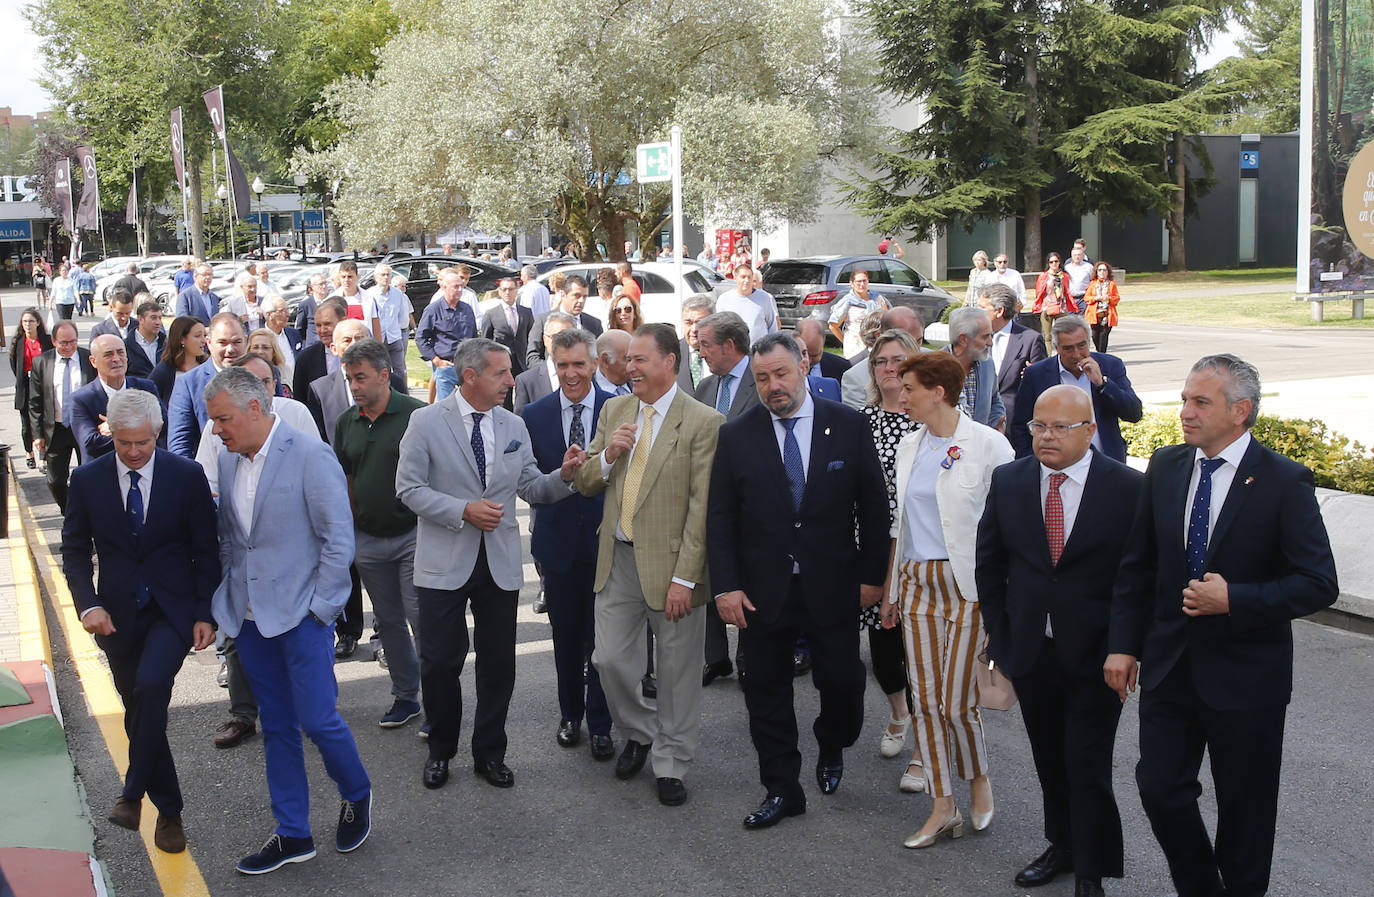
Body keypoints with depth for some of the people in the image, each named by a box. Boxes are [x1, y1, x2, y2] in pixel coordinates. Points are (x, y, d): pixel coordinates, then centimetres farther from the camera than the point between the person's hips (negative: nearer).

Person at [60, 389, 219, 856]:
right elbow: (75, 550, 5)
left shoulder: (187, 475, -6)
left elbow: (207, 549, -2)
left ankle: (133, 794, -10)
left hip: (174, 608, -3)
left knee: (151, 686, -25)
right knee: (140, 710, 10)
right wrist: (88, 604, -9)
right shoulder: (88, 480, -2)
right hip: (117, 615, 3)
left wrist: (205, 613, -6)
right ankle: (168, 811, 25)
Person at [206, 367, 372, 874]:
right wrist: (229, 600, 8)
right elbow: (228, 538, 15)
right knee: (276, 726, 12)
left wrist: (318, 608, -12)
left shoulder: (310, 455, -13)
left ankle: (357, 797, 25)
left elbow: (339, 540, -12)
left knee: (317, 719, -4)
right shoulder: (228, 460, 7)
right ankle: (292, 835, 23)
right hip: (250, 618, 6)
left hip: (301, 616, -6)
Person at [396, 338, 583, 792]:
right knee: (441, 661, 4)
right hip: (445, 562, -3)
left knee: (498, 662, 9)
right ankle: (440, 751, 24)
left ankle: (489, 753, 25)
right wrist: (462, 511, -18)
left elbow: (531, 488, 9)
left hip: (500, 562, 4)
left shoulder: (514, 426, 7)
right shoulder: (426, 422, -6)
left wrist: (562, 475, -12)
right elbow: (409, 488, -7)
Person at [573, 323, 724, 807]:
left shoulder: (703, 422, -11)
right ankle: (639, 734, 35)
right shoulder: (614, 410, 8)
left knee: (676, 671, 7)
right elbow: (585, 484, 12)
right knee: (610, 660, 8)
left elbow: (702, 508, -13)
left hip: (670, 562, -5)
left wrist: (685, 578, -17)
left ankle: (670, 764, 24)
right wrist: (607, 456, -10)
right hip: (617, 559, 5)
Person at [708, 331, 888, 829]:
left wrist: (872, 574, 0)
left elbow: (873, 506, 2)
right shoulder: (736, 436, -1)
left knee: (842, 681, 3)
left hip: (832, 586, -1)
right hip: (762, 591, 1)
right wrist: (725, 585, -7)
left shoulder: (848, 426, -2)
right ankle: (782, 790, 22)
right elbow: (720, 518, 0)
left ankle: (831, 748, 35)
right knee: (767, 693, 7)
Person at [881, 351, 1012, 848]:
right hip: (916, 582, 6)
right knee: (925, 696, 4)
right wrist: (890, 587, 16)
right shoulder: (909, 446, 11)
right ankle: (943, 808, 14)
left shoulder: (988, 444, -7)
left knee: (956, 700, -6)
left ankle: (979, 777, 22)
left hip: (967, 584, -6)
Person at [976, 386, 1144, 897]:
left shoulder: (1128, 488, -9)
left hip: (1096, 657, -3)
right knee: (1049, 762, 17)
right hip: (1030, 652, 4)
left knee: (1088, 771, 1)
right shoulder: (1008, 482, 1)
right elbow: (989, 564, 9)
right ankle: (1062, 847, 35)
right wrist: (999, 634, 6)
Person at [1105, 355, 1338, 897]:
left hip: (1245, 675, -4)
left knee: (1244, 806, 10)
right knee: (1160, 789, 7)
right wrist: (1122, 644, 5)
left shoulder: (1284, 481, -12)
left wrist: (1235, 599, -22)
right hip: (1168, 664, 4)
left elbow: (1319, 584, -14)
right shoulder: (1165, 466, 2)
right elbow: (1136, 565, 9)